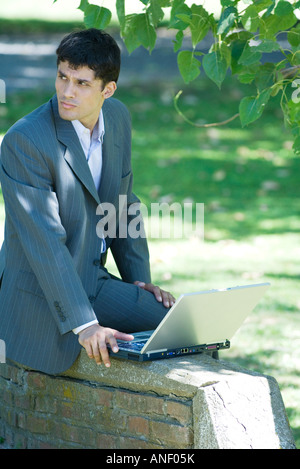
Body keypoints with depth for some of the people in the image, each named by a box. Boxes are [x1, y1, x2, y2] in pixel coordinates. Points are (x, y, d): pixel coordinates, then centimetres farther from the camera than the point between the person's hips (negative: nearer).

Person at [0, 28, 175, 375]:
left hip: (94, 281, 7)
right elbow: (44, 242, -27)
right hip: (42, 296, -7)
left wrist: (139, 280, 7)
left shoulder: (117, 117, 1)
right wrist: (83, 324, -30)